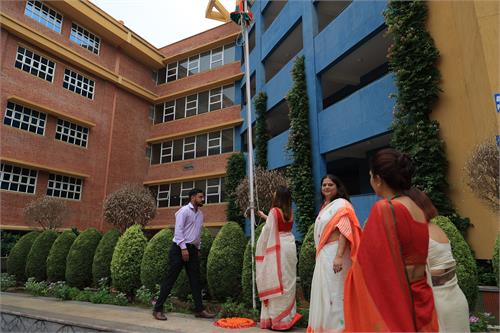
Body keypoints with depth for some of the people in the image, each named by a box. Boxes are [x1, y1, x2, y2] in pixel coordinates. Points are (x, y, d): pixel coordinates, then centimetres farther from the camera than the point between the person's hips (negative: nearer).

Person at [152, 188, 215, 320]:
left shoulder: (200, 214, 14)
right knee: (171, 278, -3)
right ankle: (158, 309, 7)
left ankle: (199, 309, 13)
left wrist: (198, 248, 15)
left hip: (192, 249, 7)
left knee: (195, 279, 7)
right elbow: (178, 230, -16)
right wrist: (183, 248, -19)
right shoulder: (184, 210, -9)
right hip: (180, 248, -7)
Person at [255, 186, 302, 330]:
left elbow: (267, 231, -7)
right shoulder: (289, 212, 11)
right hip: (290, 247, 7)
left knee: (277, 282, -1)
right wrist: (265, 216, 38)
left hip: (278, 249, -7)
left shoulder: (274, 211, -10)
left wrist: (261, 250, 5)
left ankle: (279, 319, 4)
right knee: (288, 282, 12)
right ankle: (288, 316, 19)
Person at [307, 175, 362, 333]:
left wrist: (339, 256, -27)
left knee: (334, 291, -5)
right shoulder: (325, 207, 19)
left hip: (334, 252, -9)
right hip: (323, 254, 9)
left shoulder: (341, 204, -6)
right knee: (324, 291, 13)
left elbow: (344, 231, -18)